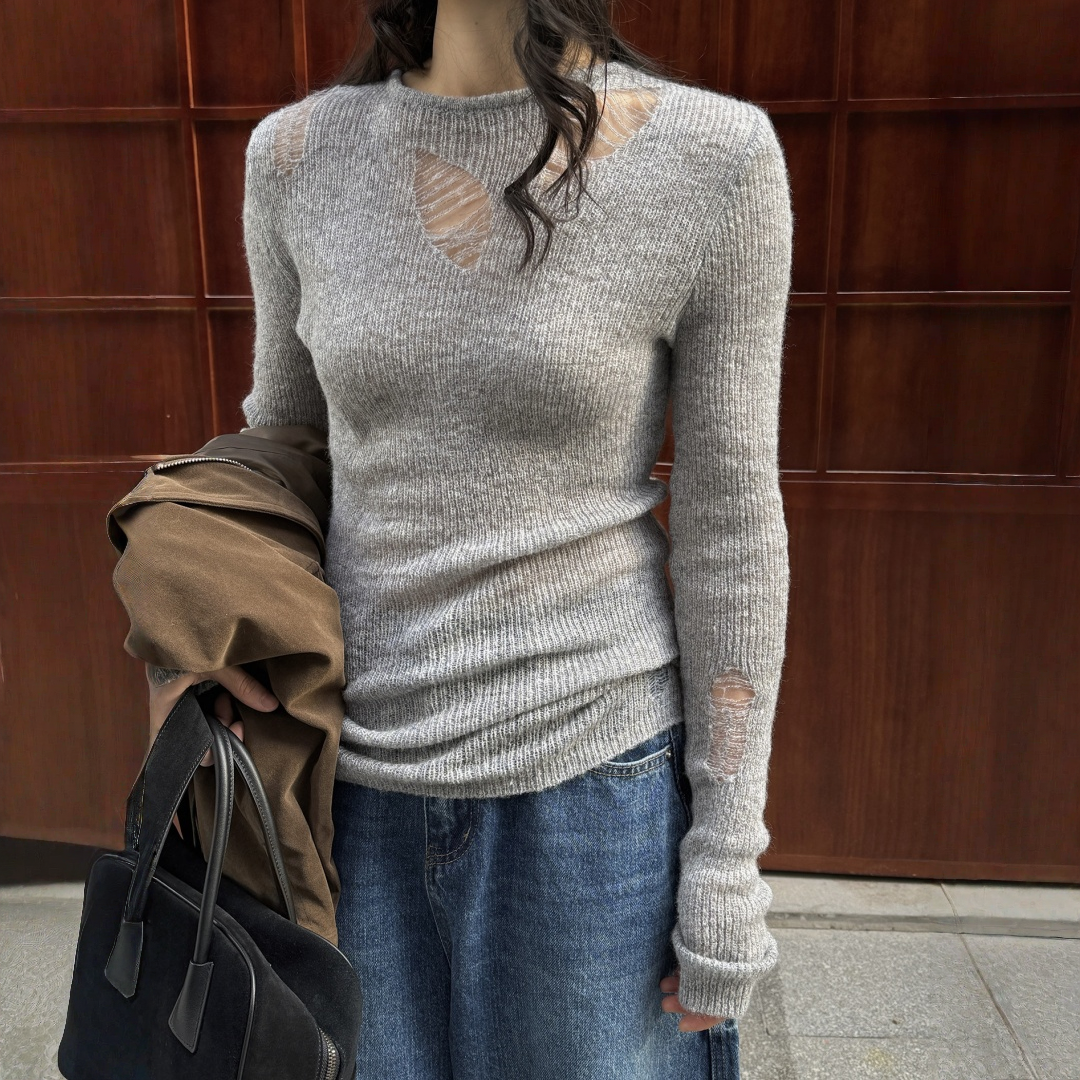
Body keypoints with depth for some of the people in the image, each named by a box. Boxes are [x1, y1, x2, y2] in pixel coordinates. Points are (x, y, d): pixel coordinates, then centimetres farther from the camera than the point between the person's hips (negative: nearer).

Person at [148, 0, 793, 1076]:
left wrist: (727, 866, -5)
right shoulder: (300, 153, -1)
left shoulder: (712, 154, -11)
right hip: (356, 768, 3)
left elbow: (729, 524, -8)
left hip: (590, 776, -2)